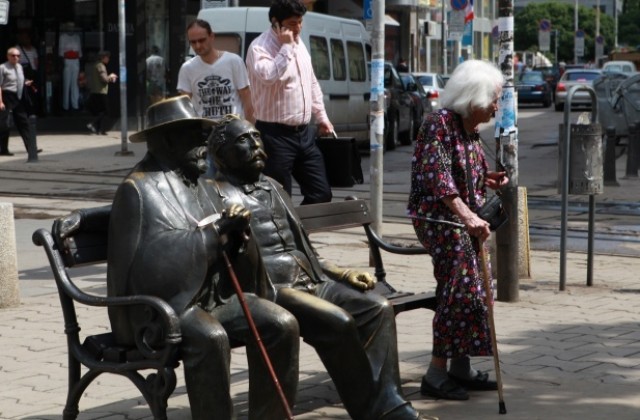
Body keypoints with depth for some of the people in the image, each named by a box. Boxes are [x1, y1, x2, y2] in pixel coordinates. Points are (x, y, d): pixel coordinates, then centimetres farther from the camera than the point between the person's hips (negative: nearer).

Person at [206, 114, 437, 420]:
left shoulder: (271, 187, 25)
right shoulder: (216, 193, 2)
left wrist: (344, 274, 15)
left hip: (308, 281, 7)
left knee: (379, 308, -14)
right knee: (338, 322, -29)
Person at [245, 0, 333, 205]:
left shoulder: (299, 44, 12)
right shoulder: (260, 48, -13)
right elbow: (269, 76, -34)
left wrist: (321, 116, 21)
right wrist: (286, 47, -24)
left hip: (304, 133, 8)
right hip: (276, 135, -8)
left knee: (321, 194, 8)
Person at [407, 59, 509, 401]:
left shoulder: (470, 130, 13)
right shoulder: (440, 123, -14)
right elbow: (436, 176, -24)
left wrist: (488, 180, 6)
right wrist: (467, 215, -33)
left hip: (463, 219, 9)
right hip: (437, 217, -9)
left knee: (476, 290, 10)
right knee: (461, 289, -14)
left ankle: (460, 367, 20)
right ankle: (436, 374, -8)